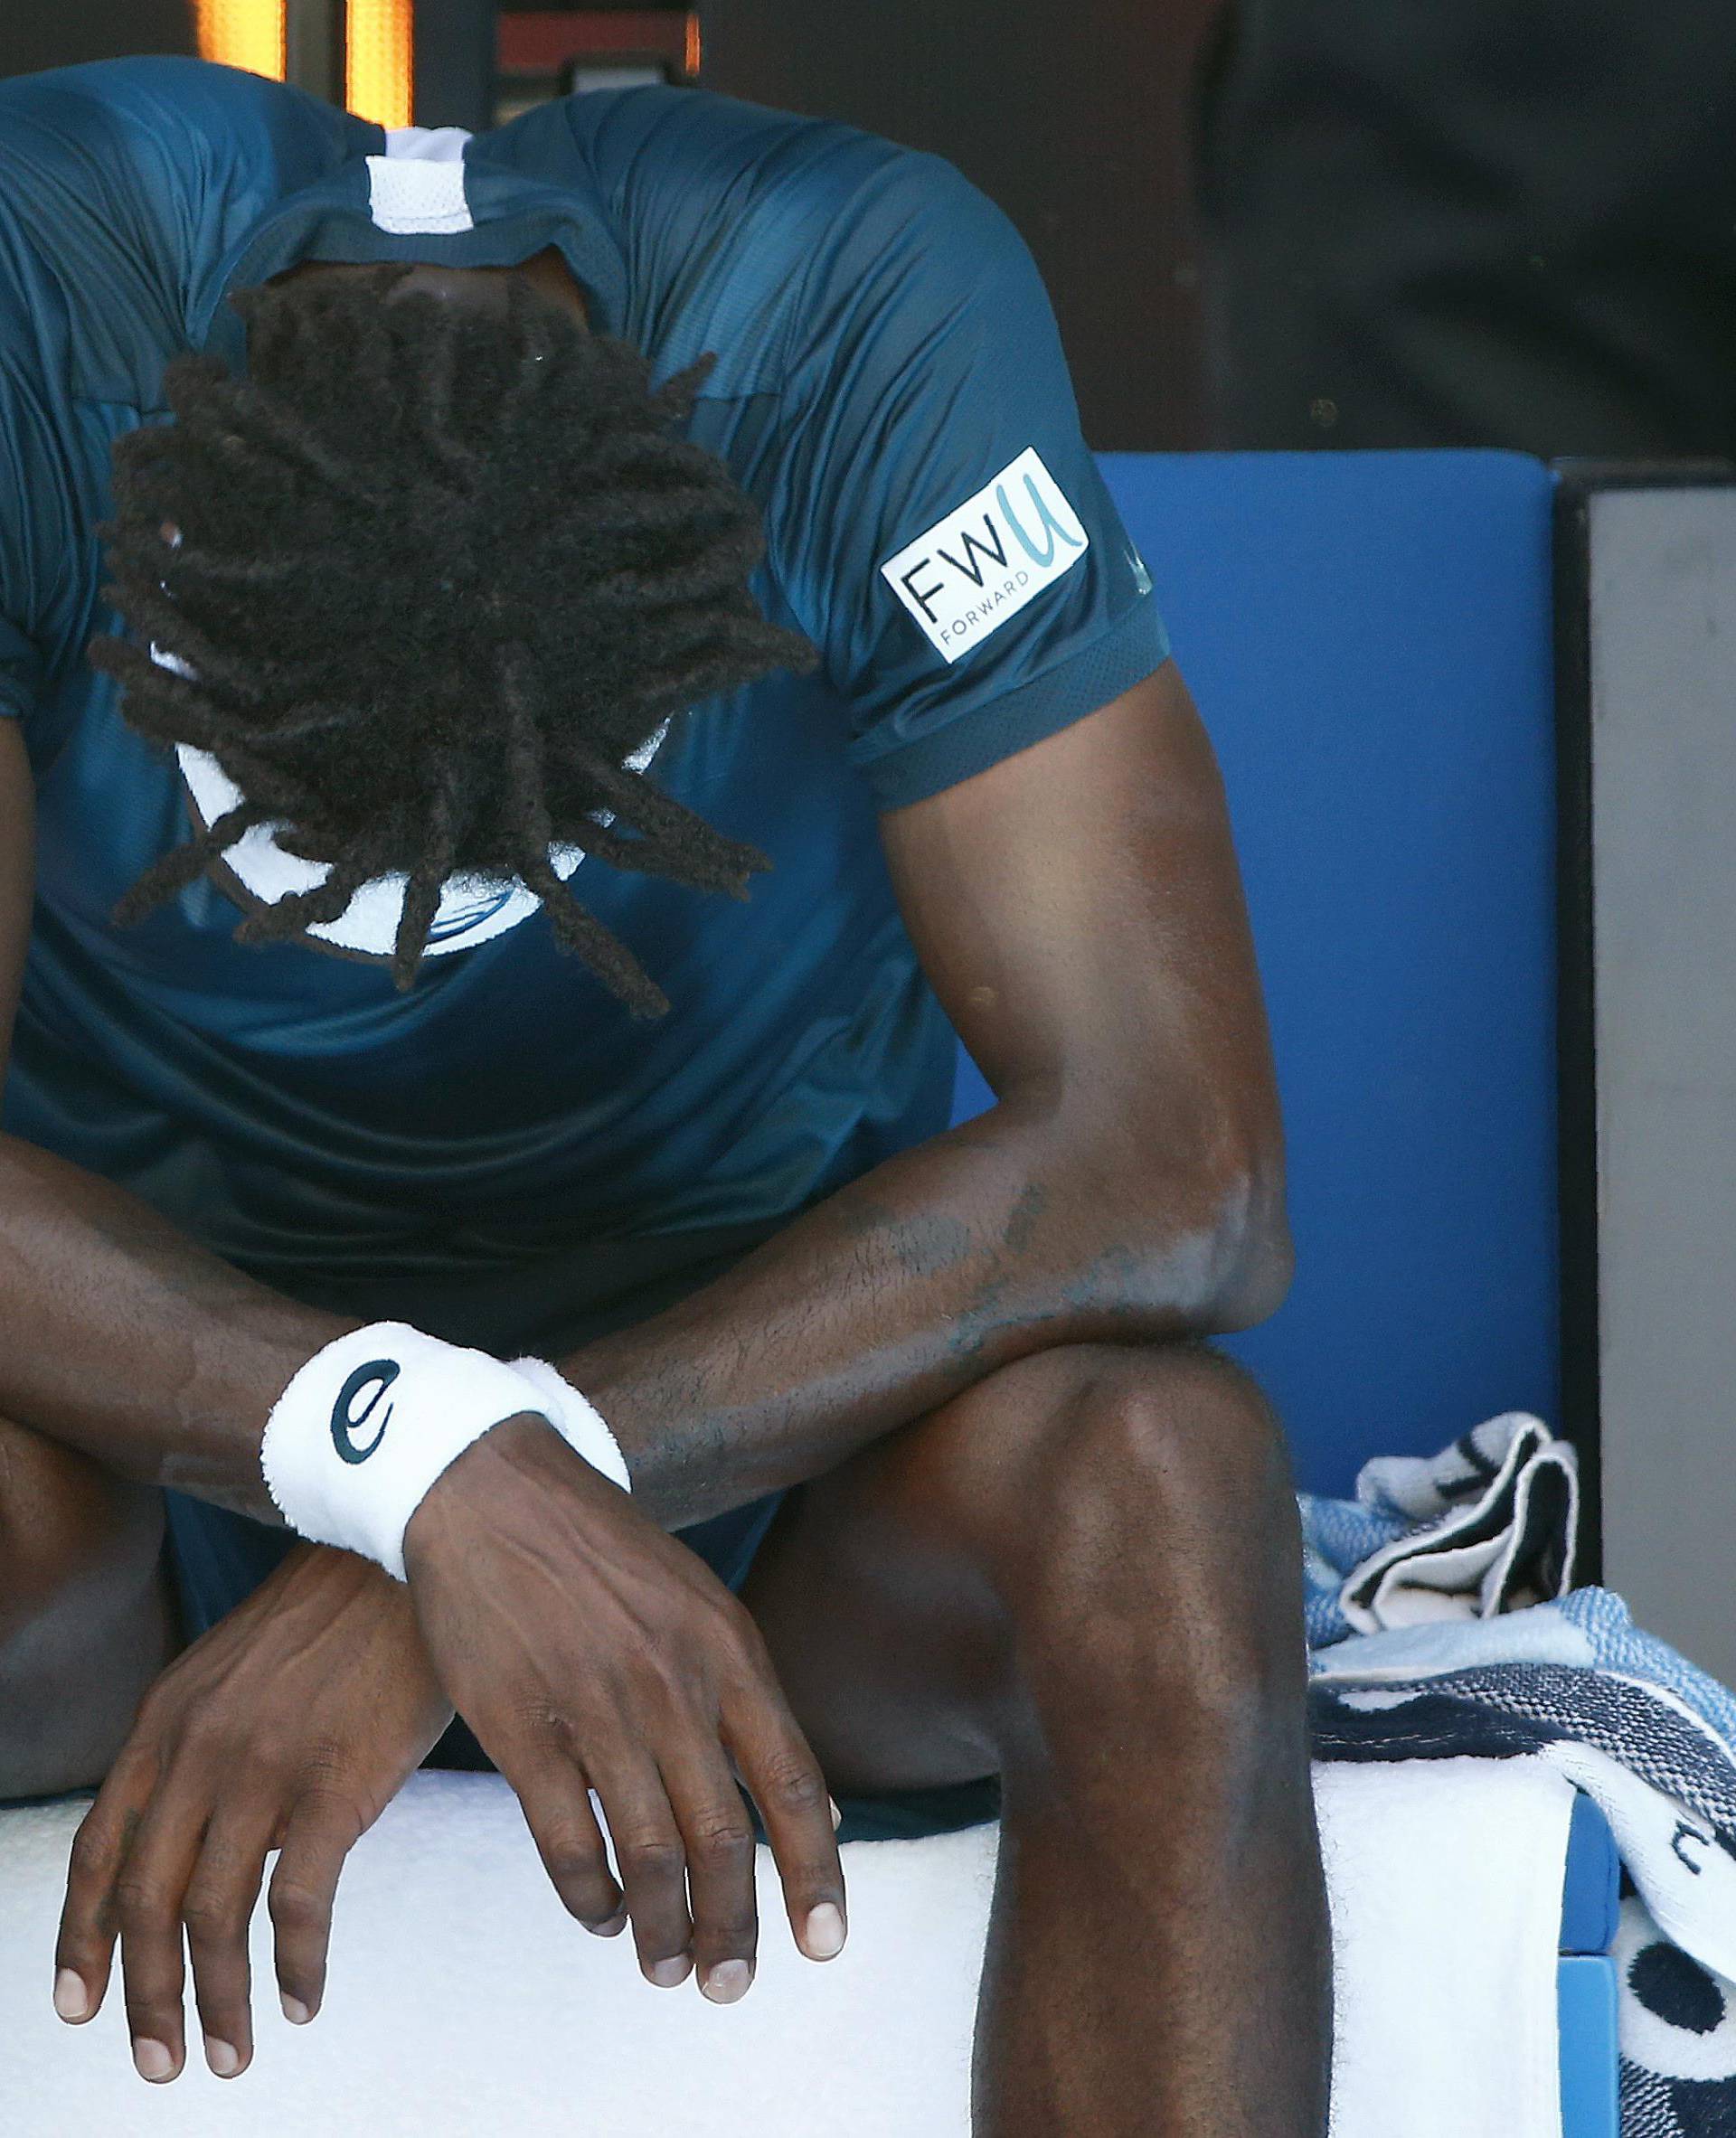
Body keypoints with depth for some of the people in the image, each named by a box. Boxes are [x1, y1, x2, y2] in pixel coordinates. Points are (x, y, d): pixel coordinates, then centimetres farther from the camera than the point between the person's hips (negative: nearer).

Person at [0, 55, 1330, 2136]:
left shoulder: (866, 309, -24)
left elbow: (1180, 1178, -28)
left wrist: (471, 1523, -34)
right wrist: (420, 1462, -44)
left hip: (768, 1362, 0)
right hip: (175, 1377, 0)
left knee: (1151, 1480, -34)